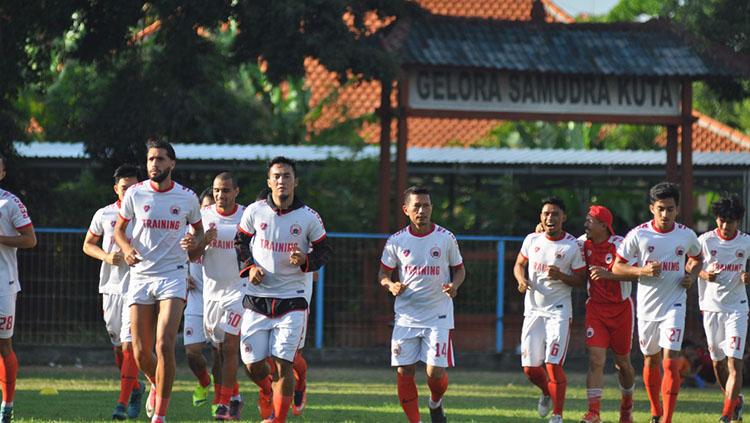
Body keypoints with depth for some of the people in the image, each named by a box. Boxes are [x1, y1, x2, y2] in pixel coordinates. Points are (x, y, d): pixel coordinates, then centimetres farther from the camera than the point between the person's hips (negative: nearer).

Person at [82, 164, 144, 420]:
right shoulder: (104, 215, 6)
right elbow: (88, 244, 16)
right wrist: (106, 257, -3)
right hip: (111, 286, 4)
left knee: (129, 345, -13)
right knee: (118, 346, 11)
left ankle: (123, 403, -15)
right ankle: (136, 388, 34)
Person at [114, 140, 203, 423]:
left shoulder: (187, 198, 1)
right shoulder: (135, 194, 1)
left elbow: (198, 230, 16)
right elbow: (118, 230, 12)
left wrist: (195, 241, -8)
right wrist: (127, 249, -9)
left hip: (173, 275, -2)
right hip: (140, 276, 2)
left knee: (165, 346, -16)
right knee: (141, 353, 2)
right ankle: (156, 385, 37)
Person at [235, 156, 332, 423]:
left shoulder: (308, 218, -2)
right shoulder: (254, 212, 1)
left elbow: (325, 250, 8)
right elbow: (241, 242, 15)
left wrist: (306, 261, -12)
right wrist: (249, 267, -3)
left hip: (291, 299, -2)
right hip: (257, 298, 2)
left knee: (283, 361, -10)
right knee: (252, 363, 2)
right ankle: (266, 390, 36)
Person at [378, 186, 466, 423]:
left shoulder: (446, 238, -2)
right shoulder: (397, 241, 0)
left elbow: (459, 269, 10)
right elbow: (383, 273, 10)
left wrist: (454, 285, -12)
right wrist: (391, 285, -12)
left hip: (438, 316, -2)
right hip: (406, 317, 2)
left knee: (435, 372, -9)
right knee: (404, 372, -2)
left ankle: (436, 403, 25)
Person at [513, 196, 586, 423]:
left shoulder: (572, 246, -6)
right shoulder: (532, 240, 4)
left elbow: (581, 281, -2)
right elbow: (519, 264, 19)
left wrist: (561, 276, -20)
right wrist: (521, 279, -3)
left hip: (558, 311, -4)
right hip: (533, 310, 4)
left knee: (554, 365, -13)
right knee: (531, 368, 4)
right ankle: (547, 393, 36)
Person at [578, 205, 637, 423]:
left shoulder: (620, 245, -15)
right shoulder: (584, 244, 0)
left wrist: (607, 274, -36)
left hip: (620, 307, -2)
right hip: (595, 307, 2)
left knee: (623, 362, 12)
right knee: (596, 360, -11)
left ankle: (627, 405, 36)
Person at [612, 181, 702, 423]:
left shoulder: (686, 236, -1)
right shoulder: (638, 235, -6)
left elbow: (697, 258, 20)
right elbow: (617, 268, -2)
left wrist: (691, 276, 0)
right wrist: (643, 271, -18)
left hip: (674, 305, -1)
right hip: (647, 305, 1)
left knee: (670, 362, -14)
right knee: (651, 360, 14)